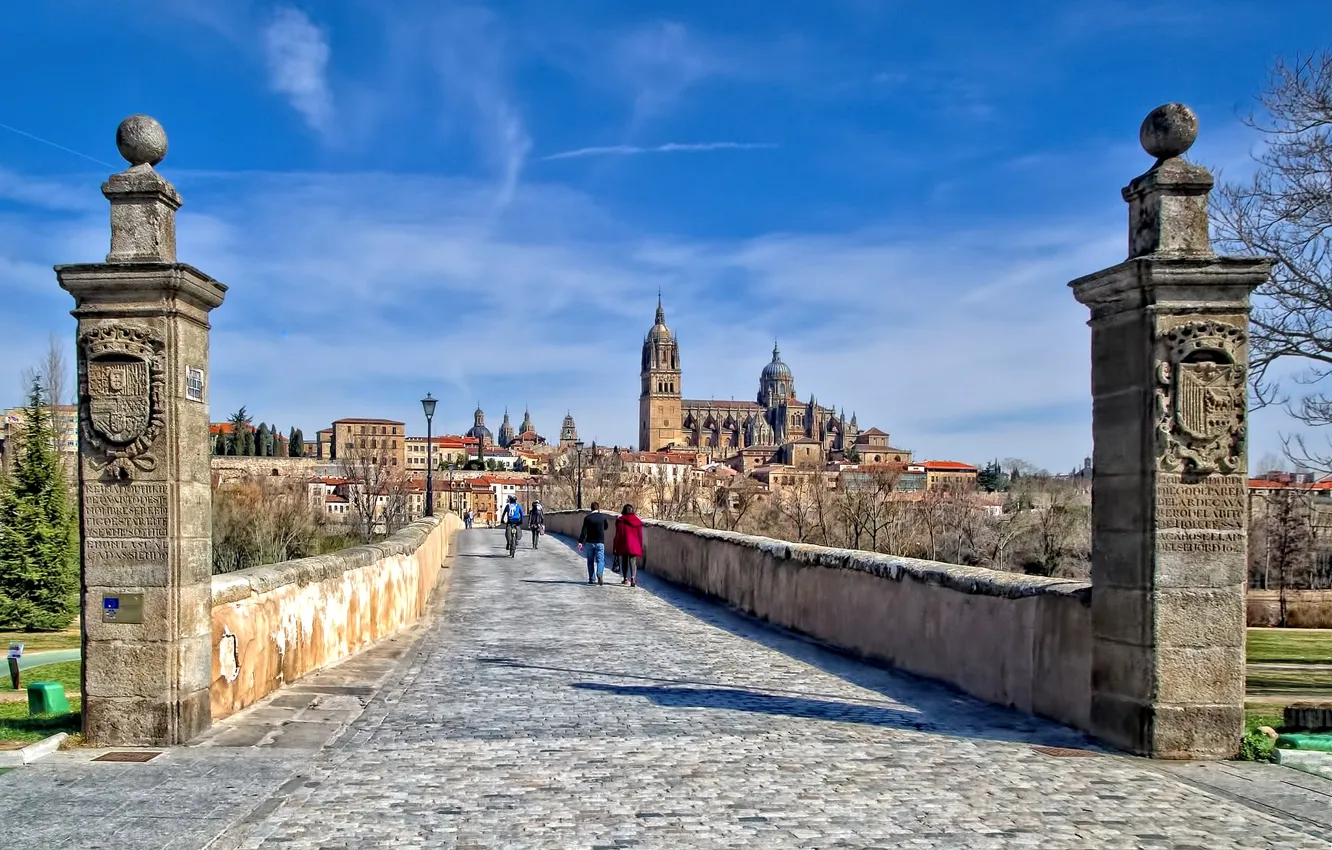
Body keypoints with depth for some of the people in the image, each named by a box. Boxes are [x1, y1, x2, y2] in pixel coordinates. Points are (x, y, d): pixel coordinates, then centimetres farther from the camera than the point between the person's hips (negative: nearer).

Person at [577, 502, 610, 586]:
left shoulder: (587, 518, -4)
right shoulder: (603, 516, -2)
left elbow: (584, 531, -9)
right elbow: (606, 526, 16)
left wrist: (580, 542, -8)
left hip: (589, 542, 1)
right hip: (600, 542, -1)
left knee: (590, 561, 10)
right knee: (600, 560, -1)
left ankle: (592, 579, 10)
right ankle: (599, 574, -27)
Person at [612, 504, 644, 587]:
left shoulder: (620, 521, -5)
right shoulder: (637, 521, 3)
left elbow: (617, 534, -5)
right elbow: (640, 535, 6)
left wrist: (615, 547, 0)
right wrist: (640, 548, 14)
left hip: (623, 545, -1)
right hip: (634, 546, 1)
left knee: (624, 561, 16)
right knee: (633, 562, -3)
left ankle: (625, 579, 28)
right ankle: (633, 579, -23)